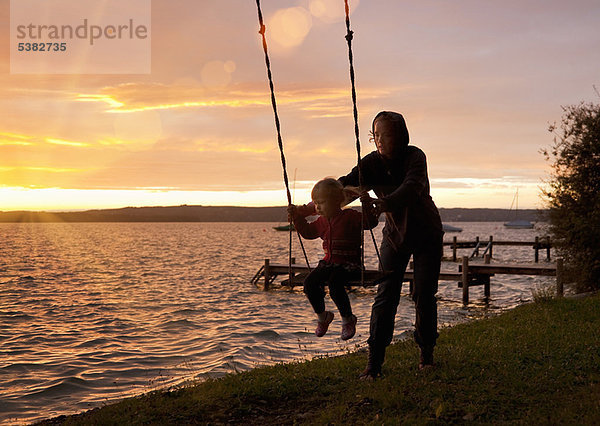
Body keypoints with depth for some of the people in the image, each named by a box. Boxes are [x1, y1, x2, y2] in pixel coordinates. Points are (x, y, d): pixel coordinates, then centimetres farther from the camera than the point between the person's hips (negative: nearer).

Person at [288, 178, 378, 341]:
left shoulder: (350, 216, -8)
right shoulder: (322, 222, 12)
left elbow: (371, 222, -16)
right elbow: (308, 232, 27)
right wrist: (297, 216, 18)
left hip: (349, 264, -7)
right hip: (329, 263, 7)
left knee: (334, 283, -31)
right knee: (309, 282, -13)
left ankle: (348, 319, -9)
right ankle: (322, 316, 10)